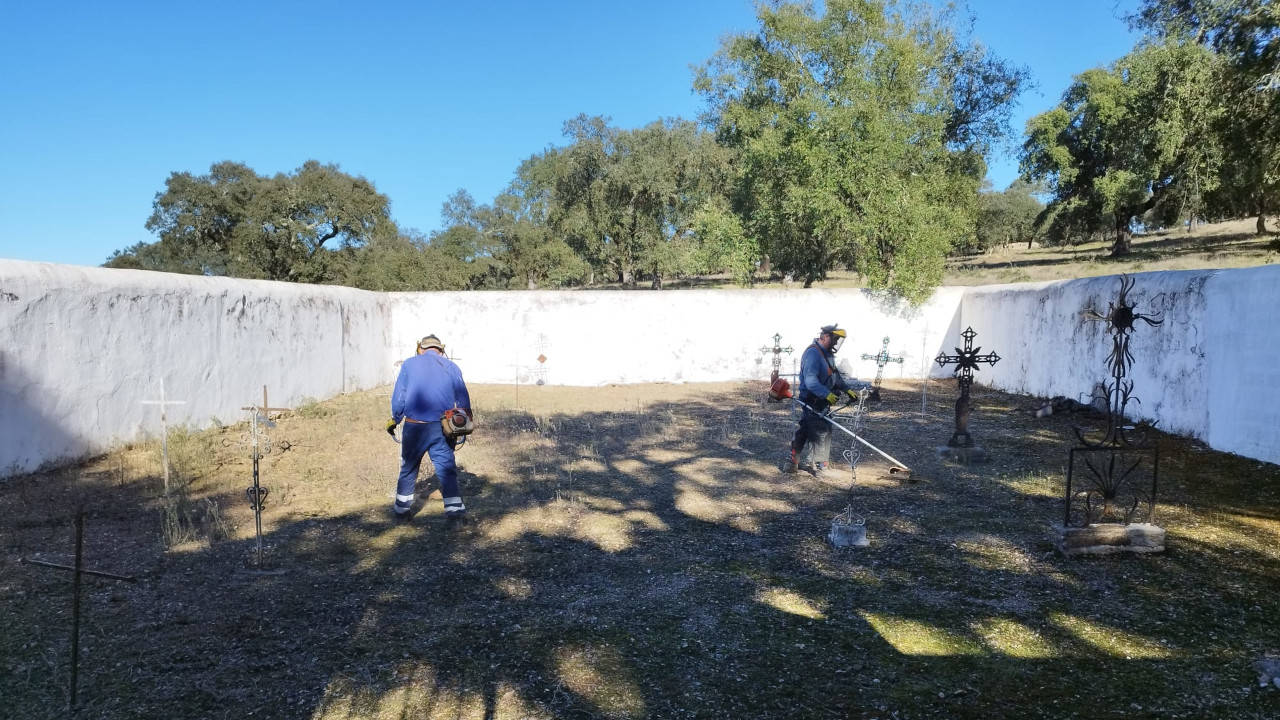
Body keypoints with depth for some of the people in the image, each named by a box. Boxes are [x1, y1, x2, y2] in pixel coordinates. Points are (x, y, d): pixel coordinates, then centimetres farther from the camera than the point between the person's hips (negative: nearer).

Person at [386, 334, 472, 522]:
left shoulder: (409, 364, 5)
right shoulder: (451, 367, 8)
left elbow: (398, 397, 4)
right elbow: (463, 399, 8)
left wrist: (394, 419, 17)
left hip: (415, 427, 0)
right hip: (441, 429, 0)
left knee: (408, 469, 14)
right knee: (447, 468, 6)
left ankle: (401, 509, 23)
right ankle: (454, 508, -2)